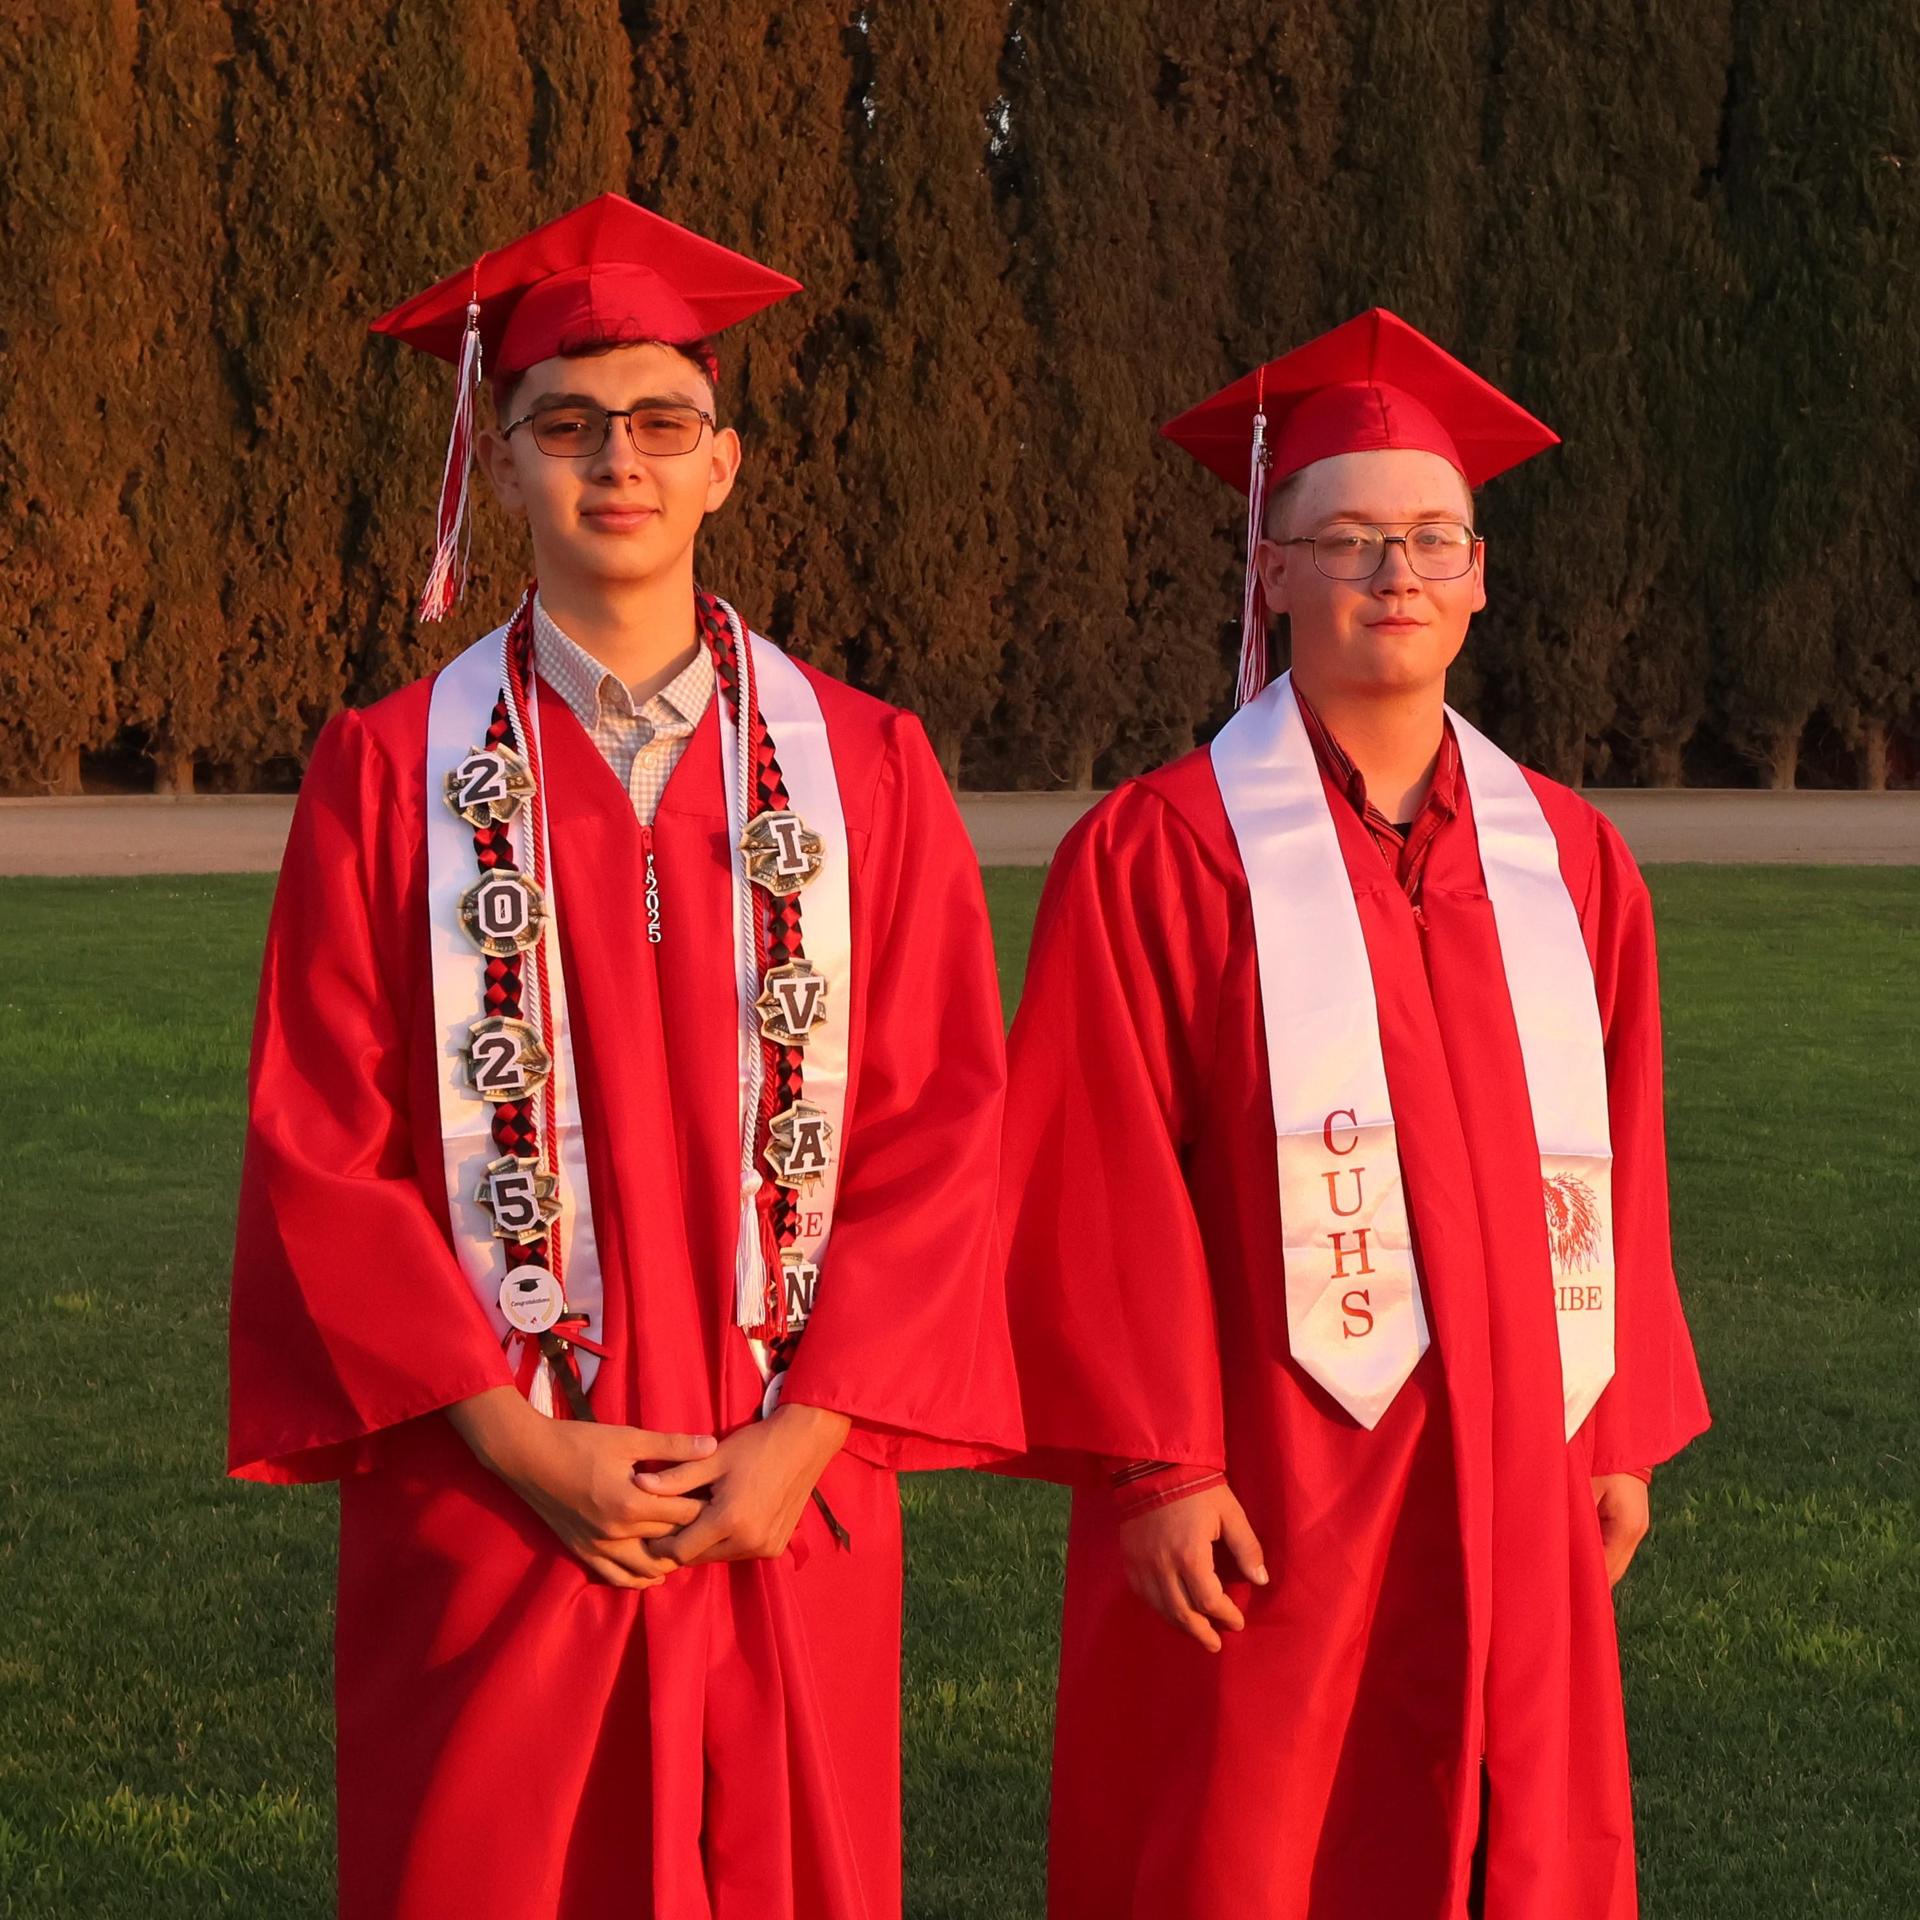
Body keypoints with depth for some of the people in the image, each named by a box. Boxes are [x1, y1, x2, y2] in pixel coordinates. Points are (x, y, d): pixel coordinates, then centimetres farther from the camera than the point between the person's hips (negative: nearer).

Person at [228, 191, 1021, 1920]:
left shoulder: (863, 770, 5)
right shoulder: (392, 774, 1)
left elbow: (945, 1125, 1)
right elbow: (321, 1153, -2)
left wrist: (804, 1436, -9)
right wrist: (518, 1444, -10)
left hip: (787, 1501, 1)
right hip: (491, 1503, -1)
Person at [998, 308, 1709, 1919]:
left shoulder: (1568, 859, 8)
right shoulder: (1160, 855, -7)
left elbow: (1616, 1171, 12)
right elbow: (1098, 1186, -10)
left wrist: (1625, 1429, 10)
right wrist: (1150, 1462, -14)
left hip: (1508, 1490, 5)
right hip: (1261, 1499, -4)